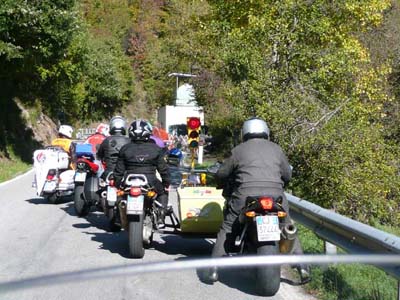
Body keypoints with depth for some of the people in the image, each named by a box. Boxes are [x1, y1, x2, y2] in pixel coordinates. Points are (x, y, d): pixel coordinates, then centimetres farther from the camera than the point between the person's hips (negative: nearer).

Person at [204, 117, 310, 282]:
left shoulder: (238, 150, 9)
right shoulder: (276, 149, 15)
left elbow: (221, 173, 13)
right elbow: (287, 174, 22)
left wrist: (227, 187, 34)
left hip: (245, 196, -1)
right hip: (275, 197, 2)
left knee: (227, 230, 12)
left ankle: (214, 269, 5)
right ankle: (302, 265, 12)